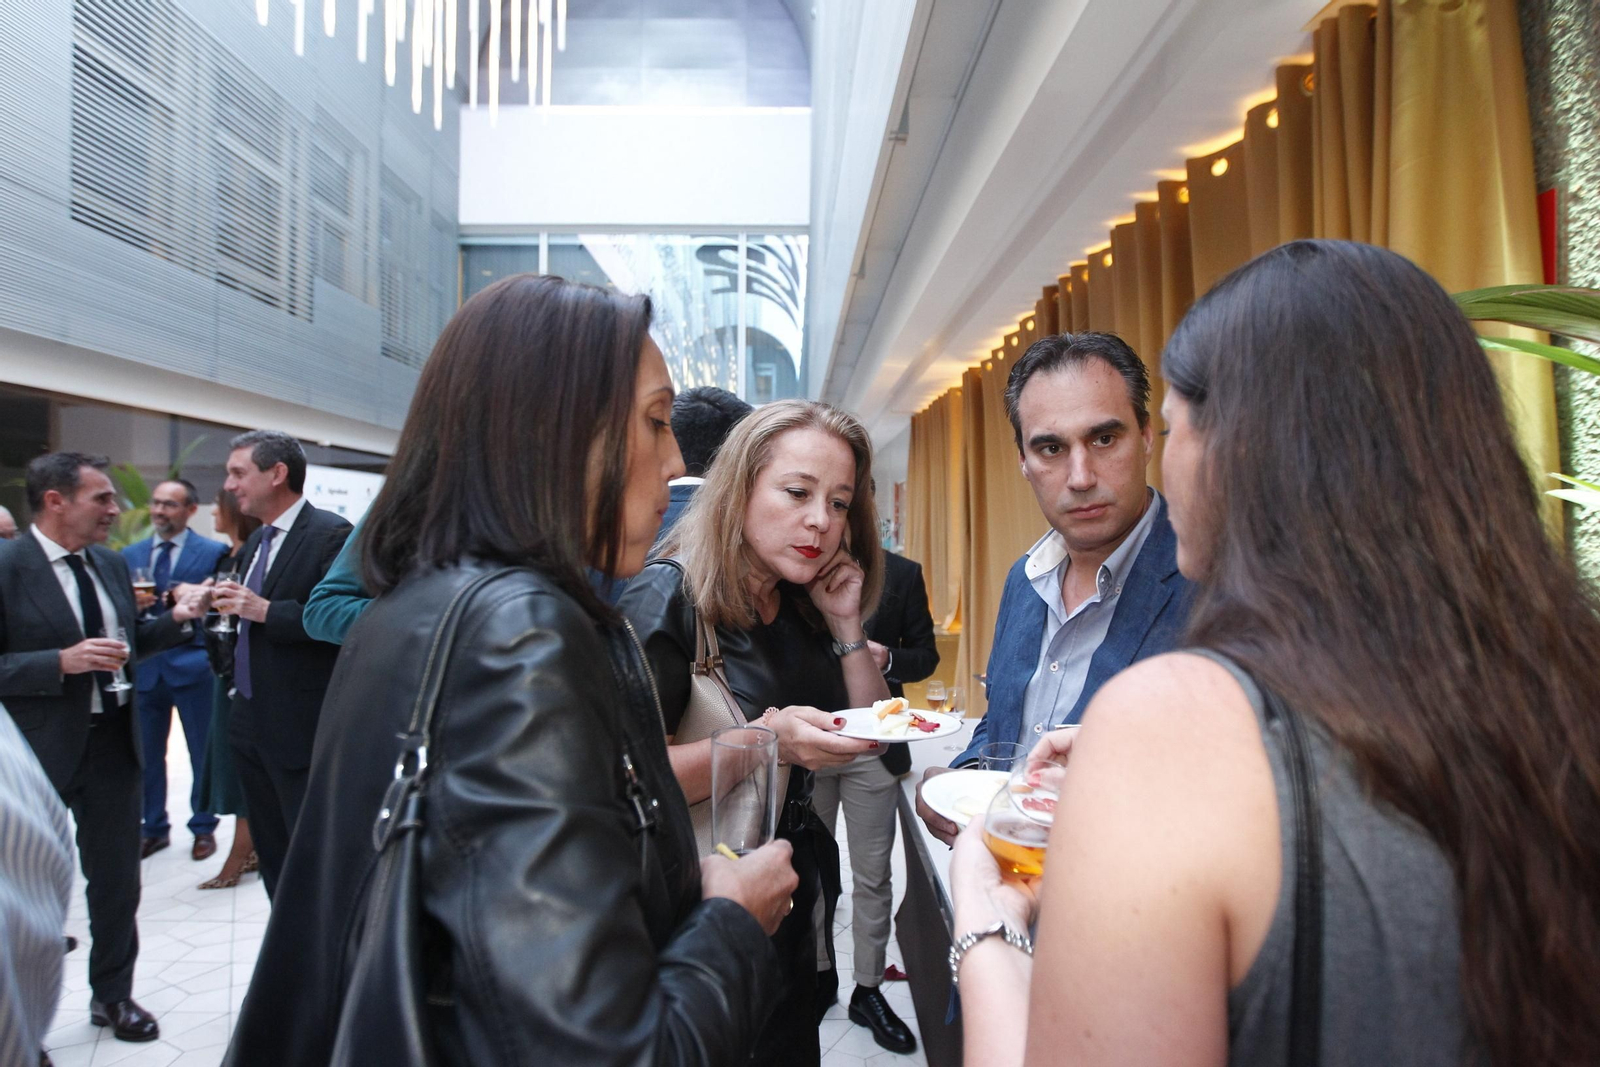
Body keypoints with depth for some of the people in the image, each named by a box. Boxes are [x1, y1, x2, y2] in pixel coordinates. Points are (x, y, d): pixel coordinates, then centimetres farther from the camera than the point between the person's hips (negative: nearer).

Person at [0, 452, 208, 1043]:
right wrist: (62, 662, -27)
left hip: (114, 741, 6)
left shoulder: (111, 564, 4)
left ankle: (113, 994, 35)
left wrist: (177, 618, -4)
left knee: (117, 878, 16)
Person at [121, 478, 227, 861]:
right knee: (146, 754, 11)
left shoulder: (213, 552, -2)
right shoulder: (130, 555, 10)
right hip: (144, 668, 4)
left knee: (203, 754, 6)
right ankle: (153, 829, 27)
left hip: (193, 667, -4)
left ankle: (204, 828, 20)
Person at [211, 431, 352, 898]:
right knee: (272, 853, 19)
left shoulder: (330, 534, -15)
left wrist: (266, 611, -24)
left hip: (302, 728, -9)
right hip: (252, 723, 9)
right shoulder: (257, 540, 14)